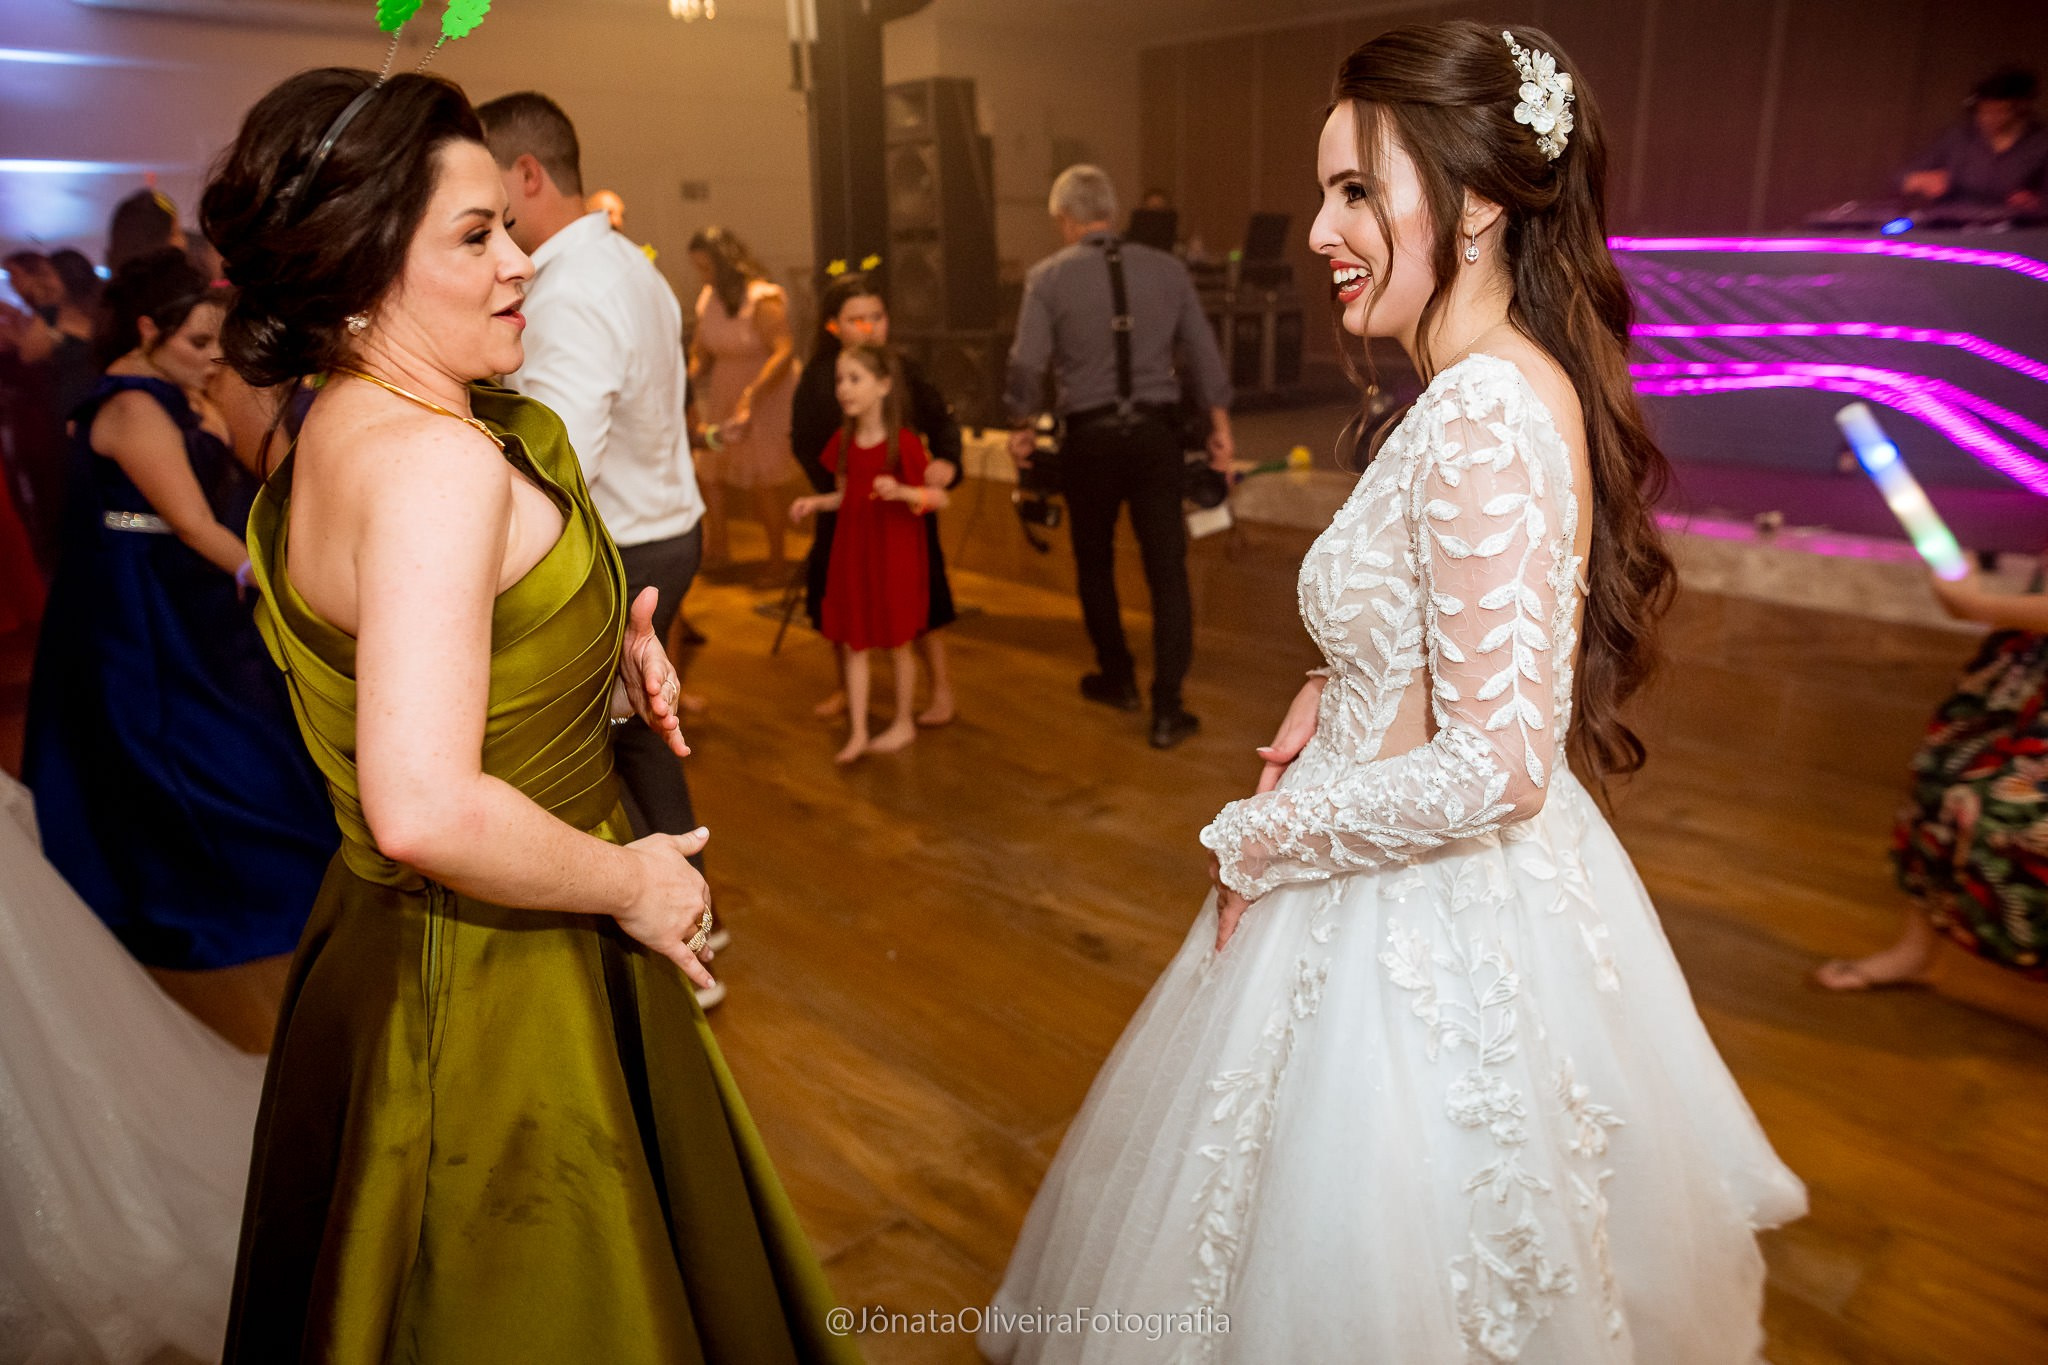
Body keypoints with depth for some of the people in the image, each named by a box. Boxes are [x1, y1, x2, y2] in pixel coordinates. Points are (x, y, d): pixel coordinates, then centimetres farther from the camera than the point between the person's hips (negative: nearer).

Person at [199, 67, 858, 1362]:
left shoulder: (334, 434, 6)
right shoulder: (437, 460, -26)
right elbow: (427, 809, -35)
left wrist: (594, 674, 3)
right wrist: (630, 882, -19)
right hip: (499, 991, -10)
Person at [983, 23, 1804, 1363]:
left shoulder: (1489, 416, -27)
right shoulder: (1497, 388, 4)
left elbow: (1496, 763, -29)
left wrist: (1258, 838, -17)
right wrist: (1331, 693, 3)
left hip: (1431, 921, -9)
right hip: (1437, 891, 9)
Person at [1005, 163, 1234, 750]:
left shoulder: (1048, 276, -4)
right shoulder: (1167, 268, 4)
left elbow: (1027, 362, -11)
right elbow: (1203, 352, 4)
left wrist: (1023, 426, 3)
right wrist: (1220, 427, 12)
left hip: (1089, 436, -1)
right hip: (1156, 431, 1)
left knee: (1095, 563, 19)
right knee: (1167, 569, 4)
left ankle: (1118, 679, 33)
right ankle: (1167, 711, 3)